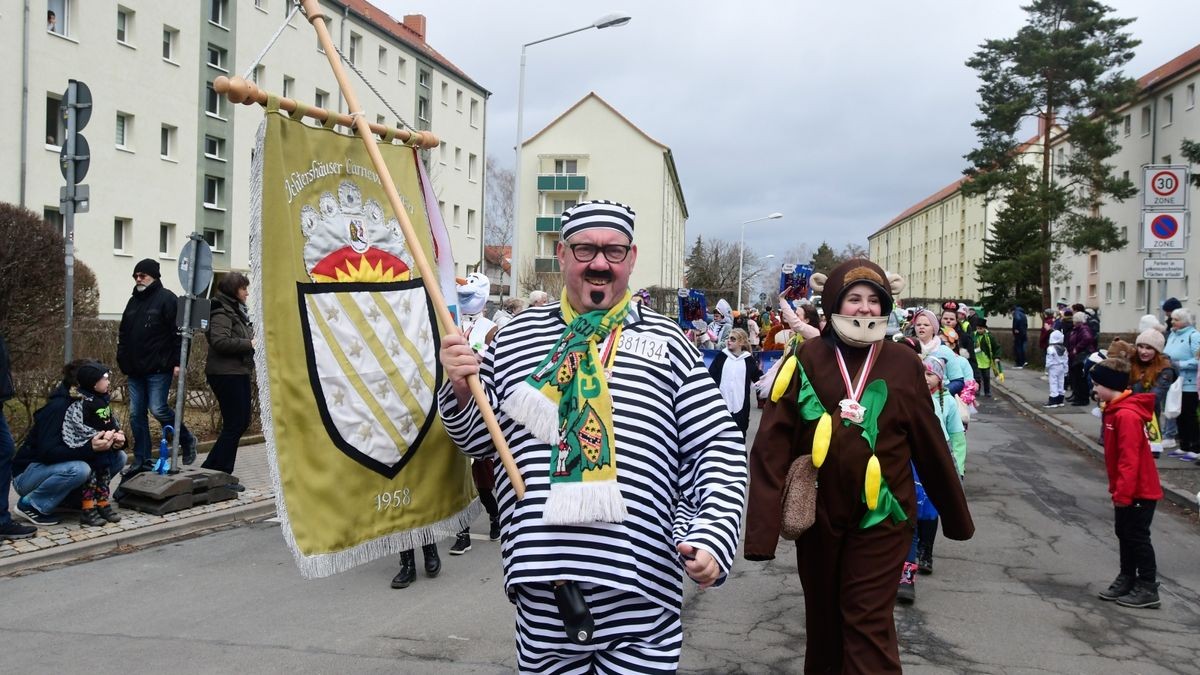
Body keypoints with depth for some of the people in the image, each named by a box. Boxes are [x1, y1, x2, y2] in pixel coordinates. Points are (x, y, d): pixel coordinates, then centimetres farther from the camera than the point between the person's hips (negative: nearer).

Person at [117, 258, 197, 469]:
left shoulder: (166, 299, -6)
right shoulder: (133, 301, 17)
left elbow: (179, 333, -12)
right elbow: (123, 334, 24)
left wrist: (178, 362, -17)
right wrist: (122, 360, 14)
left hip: (158, 369, -7)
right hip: (135, 370, 7)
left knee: (158, 409, -11)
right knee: (136, 414, 6)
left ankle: (187, 441, 13)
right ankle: (141, 460, 14)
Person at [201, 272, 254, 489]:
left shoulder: (237, 310, 18)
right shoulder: (222, 312, -12)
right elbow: (219, 341, -25)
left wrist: (253, 340, 8)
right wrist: (249, 344, -20)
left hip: (239, 373, 10)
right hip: (226, 374, -10)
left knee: (242, 422, 13)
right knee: (234, 425, -6)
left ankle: (210, 469, 20)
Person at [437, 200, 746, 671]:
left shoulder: (664, 342, 4)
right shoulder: (515, 336, 10)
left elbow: (716, 448, 3)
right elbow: (480, 438, 17)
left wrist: (712, 538, -8)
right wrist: (461, 390, -3)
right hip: (541, 587, 2)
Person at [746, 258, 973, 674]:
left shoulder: (904, 364, -3)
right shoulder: (807, 359, -6)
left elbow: (930, 446, 5)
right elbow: (772, 444, -11)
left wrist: (955, 515, 13)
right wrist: (763, 524, -18)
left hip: (881, 516, -1)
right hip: (818, 513, 1)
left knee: (870, 624, -1)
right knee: (822, 619, 18)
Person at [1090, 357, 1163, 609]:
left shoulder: (1127, 416, -24)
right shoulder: (1116, 410, 7)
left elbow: (1129, 459, -26)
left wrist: (1122, 493, -23)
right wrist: (1117, 489, 19)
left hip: (1139, 492, -9)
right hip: (1128, 490, 9)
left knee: (1138, 538, 0)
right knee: (1125, 534, 16)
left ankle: (1148, 589, 9)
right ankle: (1127, 579, 27)